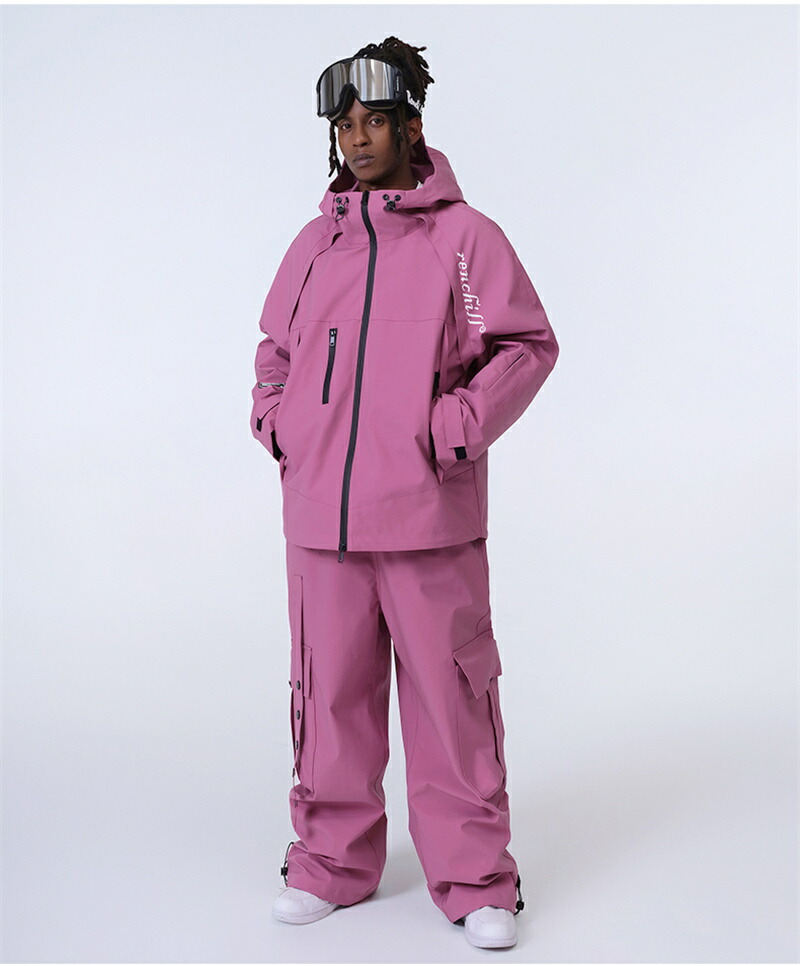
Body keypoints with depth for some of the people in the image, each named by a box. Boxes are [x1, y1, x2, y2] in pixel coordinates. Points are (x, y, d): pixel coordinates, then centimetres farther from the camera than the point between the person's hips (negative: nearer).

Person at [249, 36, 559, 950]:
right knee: (329, 694, 11)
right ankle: (332, 861, 26)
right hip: (320, 514, 4)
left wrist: (456, 428, -9)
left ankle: (474, 878, 15)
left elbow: (527, 344, -1)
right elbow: (275, 348, 25)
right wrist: (276, 422, 9)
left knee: (449, 693, 2)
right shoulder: (315, 242, 12)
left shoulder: (464, 235, -1)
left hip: (428, 515, -4)